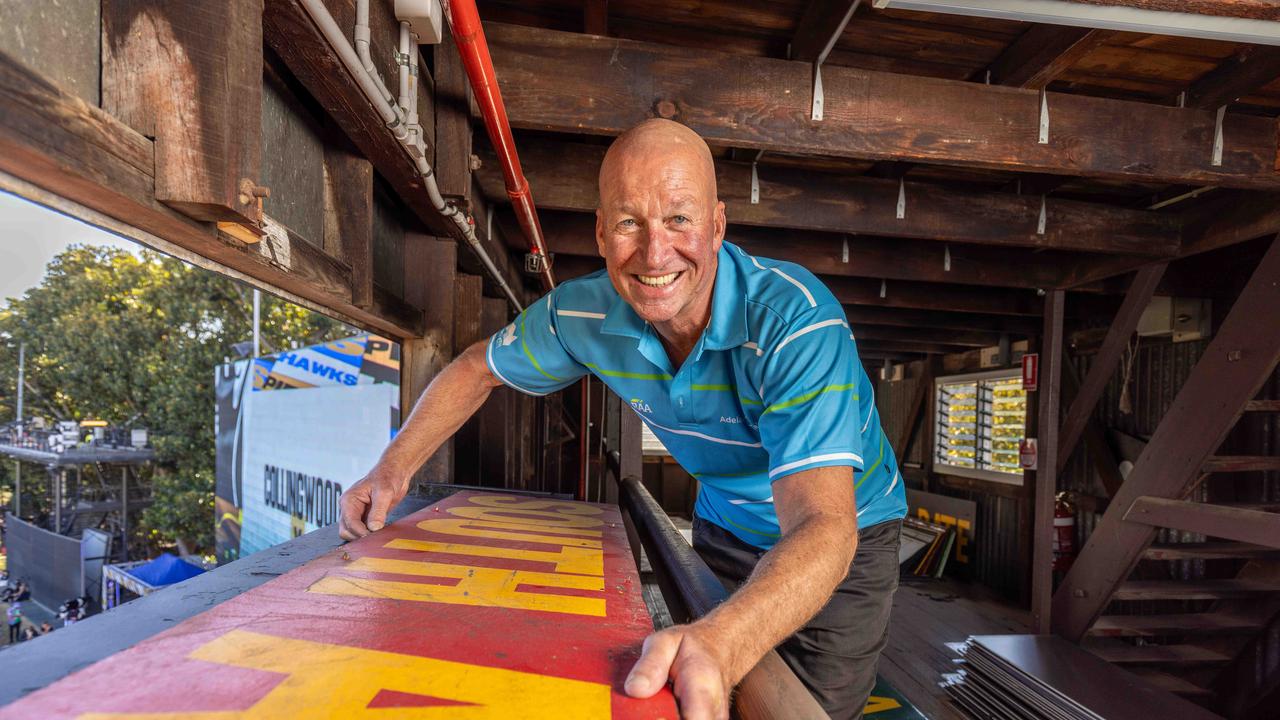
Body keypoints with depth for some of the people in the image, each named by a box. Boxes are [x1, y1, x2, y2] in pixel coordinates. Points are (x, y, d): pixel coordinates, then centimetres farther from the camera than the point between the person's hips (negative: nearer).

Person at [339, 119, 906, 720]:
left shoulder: (794, 321, -36)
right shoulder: (584, 314, -20)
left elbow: (823, 525, -44)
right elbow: (478, 368, -2)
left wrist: (720, 645, -63)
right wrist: (394, 467, -13)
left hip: (840, 539, -3)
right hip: (724, 527, 3)